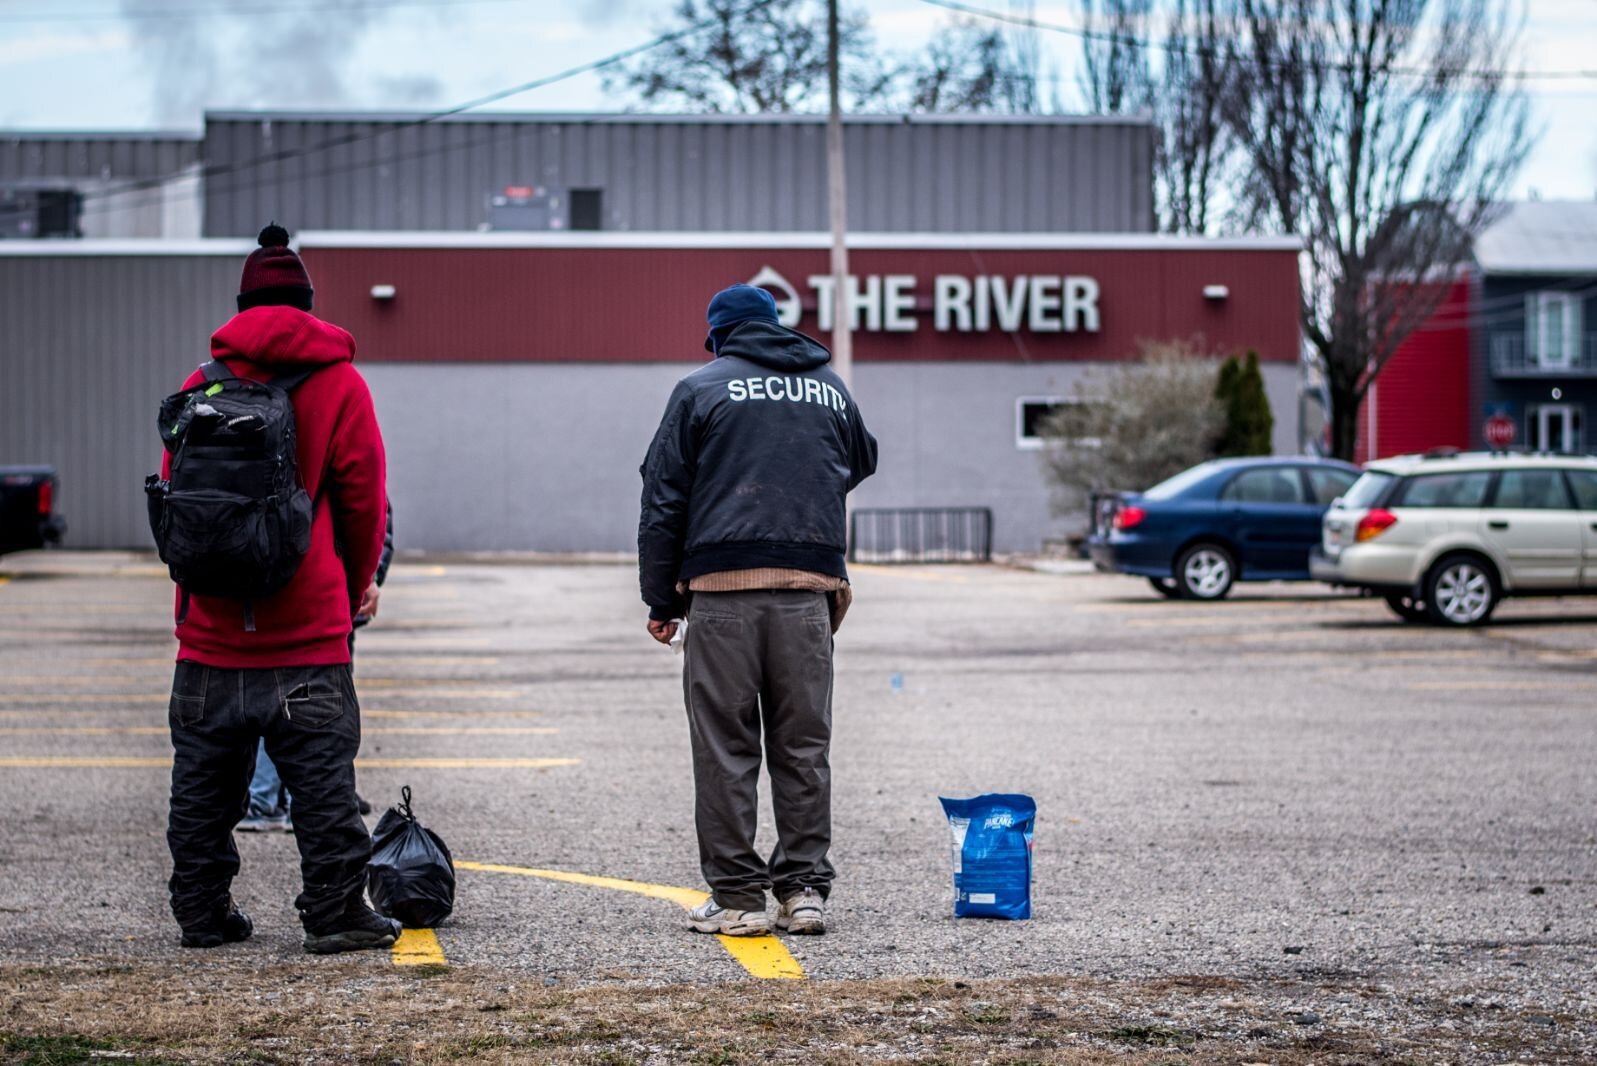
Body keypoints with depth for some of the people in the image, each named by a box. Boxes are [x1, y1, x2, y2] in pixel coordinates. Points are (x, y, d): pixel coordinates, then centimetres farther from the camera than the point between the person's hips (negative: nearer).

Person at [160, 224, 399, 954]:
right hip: (308, 632, -3)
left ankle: (202, 913, 14)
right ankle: (335, 912, -1)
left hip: (210, 627, 3)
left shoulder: (202, 383, 7)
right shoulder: (338, 383, 0)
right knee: (322, 776, 0)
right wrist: (354, 593, 15)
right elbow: (365, 503, 1)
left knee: (204, 778, 10)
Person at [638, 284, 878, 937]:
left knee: (725, 748, 1)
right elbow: (862, 463, 34)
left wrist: (660, 599, 6)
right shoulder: (830, 387, 16)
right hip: (808, 590, 3)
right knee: (803, 746, 8)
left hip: (722, 591, -3)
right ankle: (804, 889, 7)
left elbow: (663, 500, 3)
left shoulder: (701, 388, 5)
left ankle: (736, 896, 1)